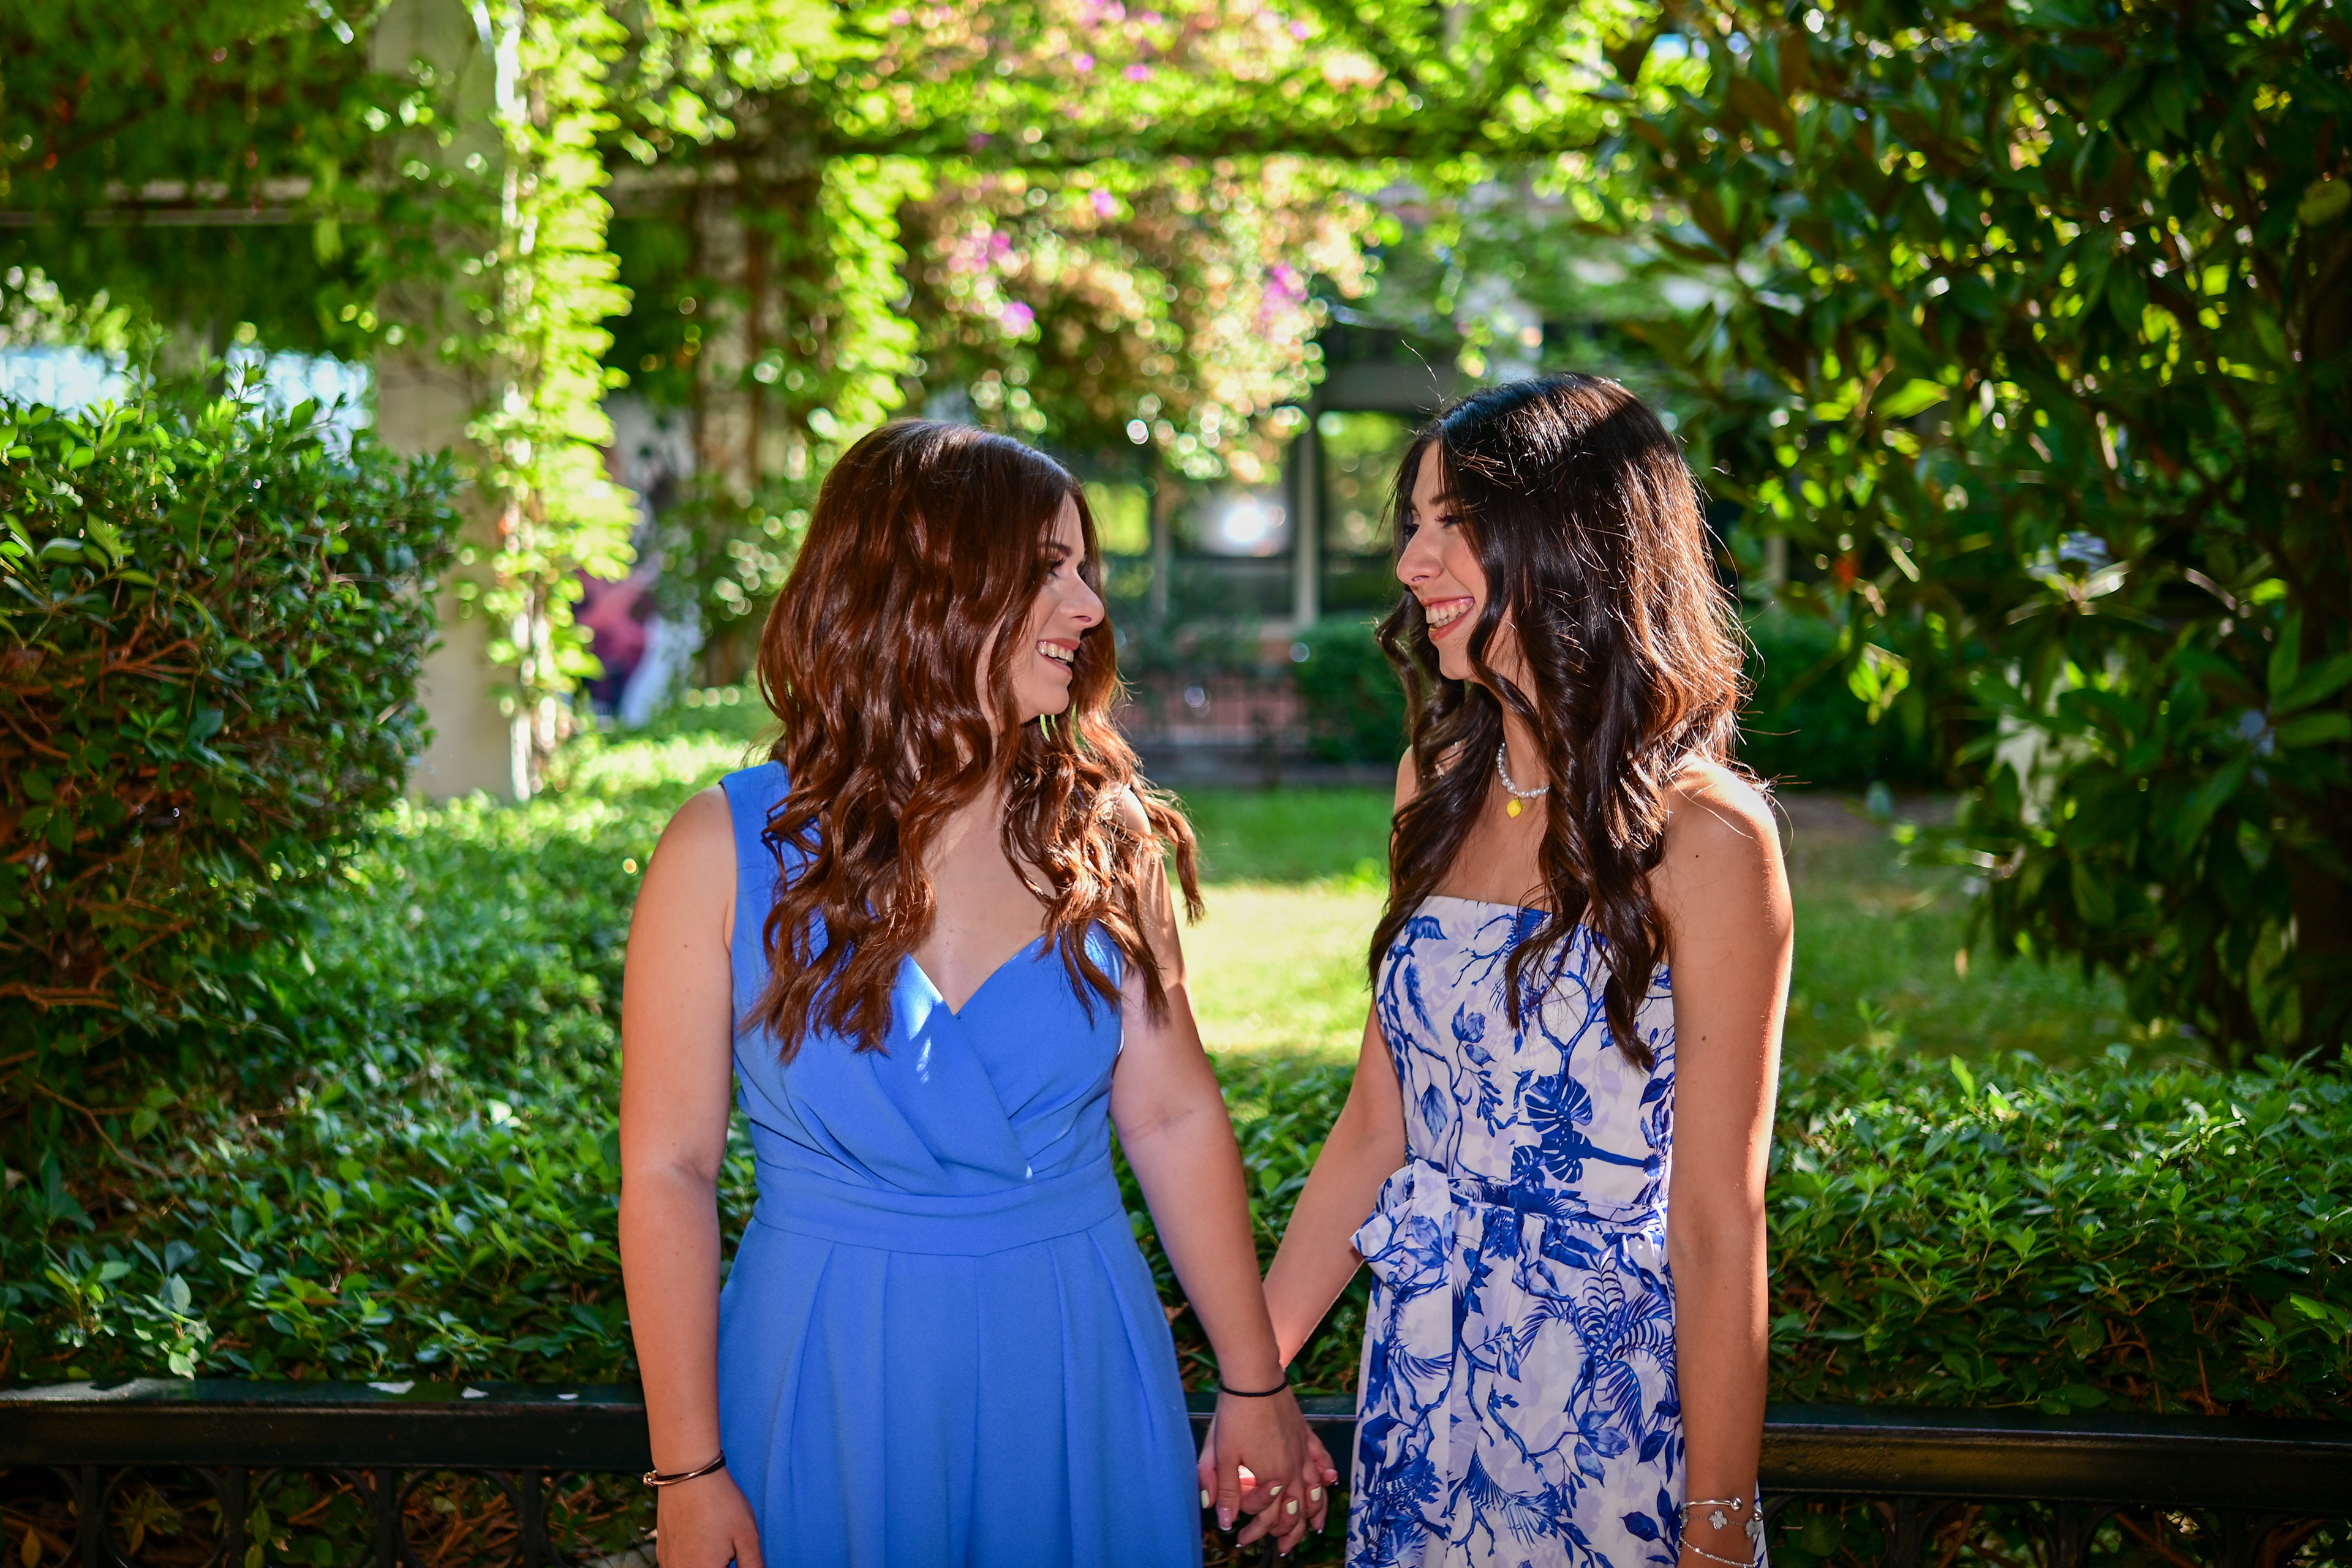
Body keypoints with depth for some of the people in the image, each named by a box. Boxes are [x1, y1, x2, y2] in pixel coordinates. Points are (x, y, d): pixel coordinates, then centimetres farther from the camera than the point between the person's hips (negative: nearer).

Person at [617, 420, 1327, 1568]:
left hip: (1082, 1382, 3)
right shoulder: (730, 851, -8)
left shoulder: (1101, 837, 0)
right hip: (839, 1389, -2)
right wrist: (689, 1473, -7)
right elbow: (668, 1172, -7)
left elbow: (1173, 1117, 5)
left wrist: (1254, 1386, 8)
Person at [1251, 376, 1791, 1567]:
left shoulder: (1697, 835, -15)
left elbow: (1720, 1224, -15)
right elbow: (1376, 1122, 7)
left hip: (1610, 1407, -6)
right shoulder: (1442, 782, 5)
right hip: (1419, 1377, 6)